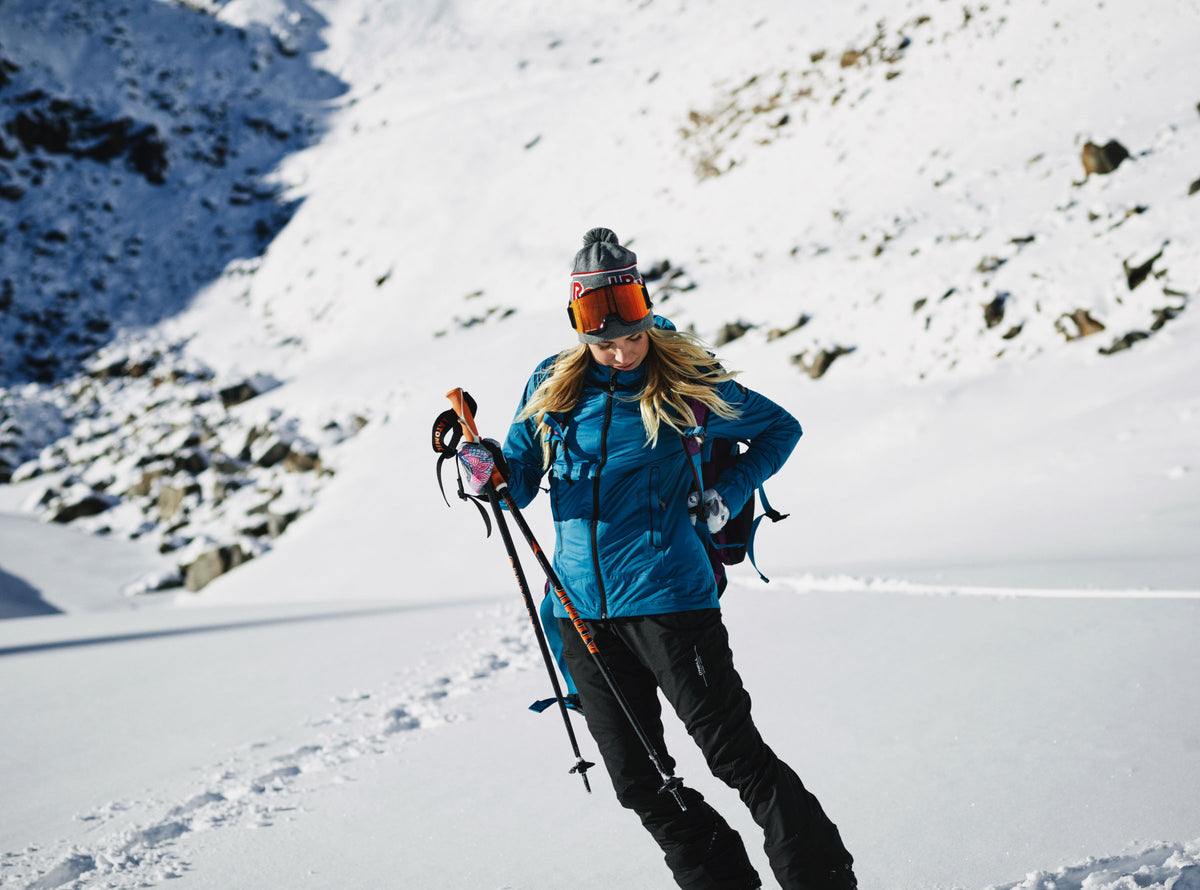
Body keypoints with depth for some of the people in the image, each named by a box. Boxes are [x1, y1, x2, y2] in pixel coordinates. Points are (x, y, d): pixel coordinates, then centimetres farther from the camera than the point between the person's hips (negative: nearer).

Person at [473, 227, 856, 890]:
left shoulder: (687, 385, -5)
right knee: (638, 781, 10)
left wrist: (729, 494, -5)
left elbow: (781, 428, 9)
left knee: (735, 755, -6)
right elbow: (521, 484, 10)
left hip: (667, 598, -5)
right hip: (582, 609, 5)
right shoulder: (551, 387, 5)